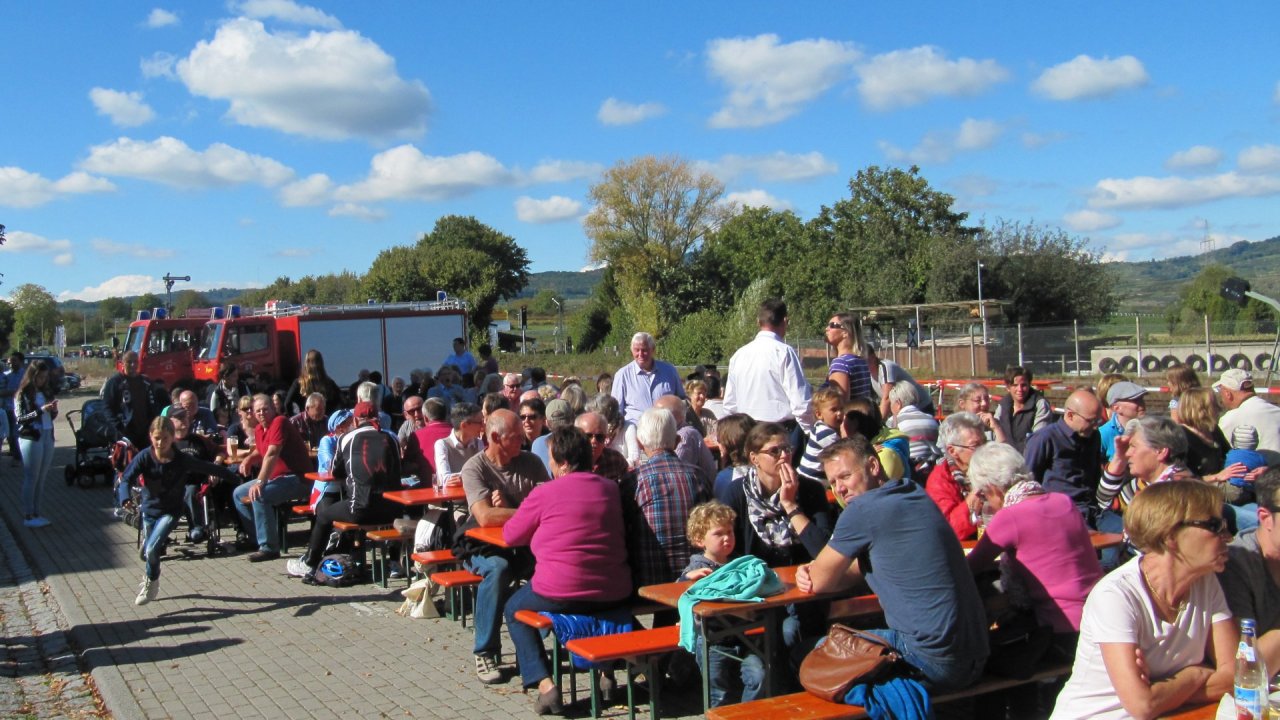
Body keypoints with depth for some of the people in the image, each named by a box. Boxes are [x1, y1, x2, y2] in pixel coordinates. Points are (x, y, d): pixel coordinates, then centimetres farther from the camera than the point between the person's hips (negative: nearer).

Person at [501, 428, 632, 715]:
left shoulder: (544, 493, -8)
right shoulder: (611, 488, 6)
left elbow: (510, 535, 5)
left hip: (559, 595, -5)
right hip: (614, 595, 5)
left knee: (513, 610, 24)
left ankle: (544, 683, 8)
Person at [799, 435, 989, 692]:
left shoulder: (863, 510, -15)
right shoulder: (916, 495, 11)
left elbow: (820, 583, -5)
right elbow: (862, 567, 20)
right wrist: (814, 572, 4)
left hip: (934, 662, -9)